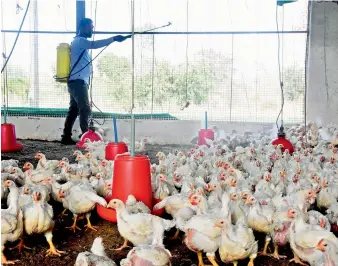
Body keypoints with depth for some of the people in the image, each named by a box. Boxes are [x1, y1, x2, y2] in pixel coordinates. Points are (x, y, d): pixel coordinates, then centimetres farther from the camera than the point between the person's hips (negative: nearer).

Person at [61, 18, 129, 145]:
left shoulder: (80, 42, 24)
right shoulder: (79, 40, -9)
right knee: (85, 109, -14)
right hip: (78, 81, -10)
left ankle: (66, 137, 10)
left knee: (74, 110, 8)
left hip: (77, 81, 10)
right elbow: (94, 44, -28)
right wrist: (113, 38, -37)